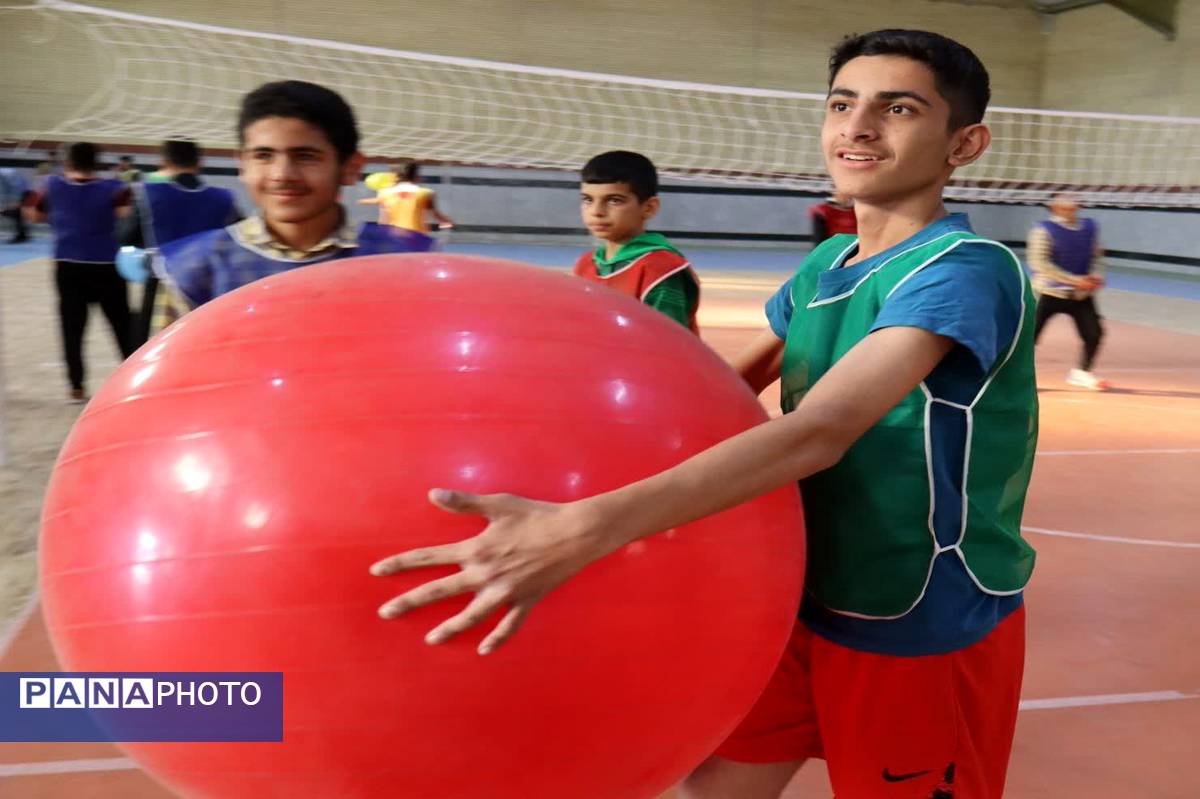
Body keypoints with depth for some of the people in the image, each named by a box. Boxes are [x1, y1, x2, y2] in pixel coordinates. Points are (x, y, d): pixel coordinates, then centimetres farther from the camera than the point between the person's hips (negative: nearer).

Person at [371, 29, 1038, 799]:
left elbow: (820, 431, -36)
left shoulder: (970, 270, -22)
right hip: (810, 603, 6)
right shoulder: (824, 264, 3)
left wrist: (585, 529, -47)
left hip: (928, 634, -6)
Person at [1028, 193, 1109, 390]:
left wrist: (1096, 275, -6)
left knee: (1095, 332, 1)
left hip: (1081, 294, 5)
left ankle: (1081, 372, 22)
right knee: (1031, 333, -10)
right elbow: (1039, 262, -18)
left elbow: (1096, 255, 16)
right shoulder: (1044, 230, -12)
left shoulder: (1089, 227, 5)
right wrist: (1075, 280, -20)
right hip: (1051, 292, -5)